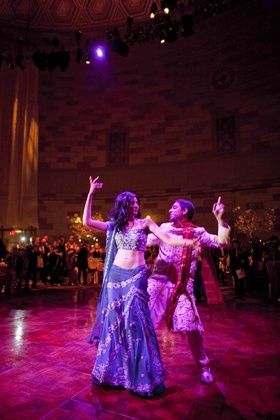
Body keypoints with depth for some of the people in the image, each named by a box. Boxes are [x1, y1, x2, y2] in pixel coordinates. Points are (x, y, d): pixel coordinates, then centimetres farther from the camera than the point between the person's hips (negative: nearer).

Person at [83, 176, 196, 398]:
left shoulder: (145, 222, 1)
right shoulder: (114, 225, 8)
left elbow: (168, 239, -9)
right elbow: (87, 222, 2)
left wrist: (191, 242, -25)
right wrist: (91, 193, -2)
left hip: (137, 276, -3)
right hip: (116, 275, 3)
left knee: (135, 321, -5)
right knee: (114, 320, 8)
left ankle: (143, 375, 14)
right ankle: (113, 369, 28)